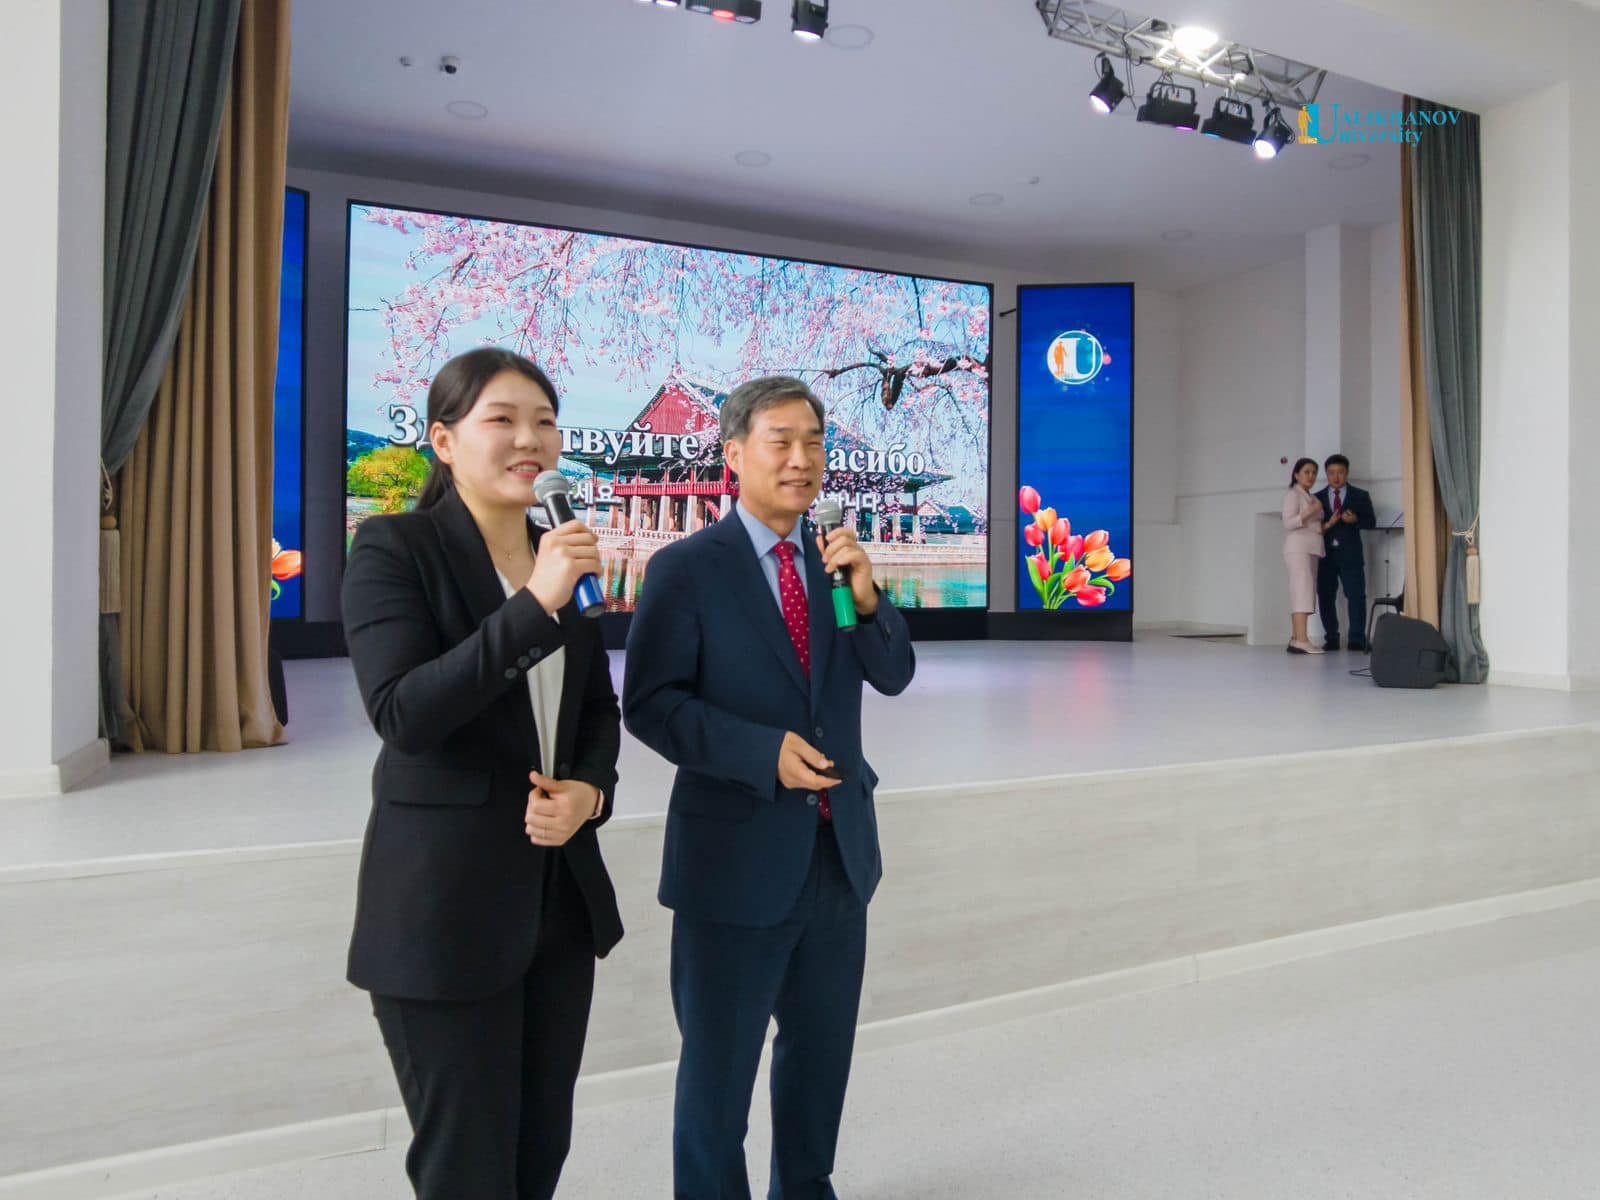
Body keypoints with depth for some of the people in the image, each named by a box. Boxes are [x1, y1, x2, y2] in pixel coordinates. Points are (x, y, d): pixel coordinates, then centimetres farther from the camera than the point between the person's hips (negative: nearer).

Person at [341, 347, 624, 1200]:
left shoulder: (566, 555, 8)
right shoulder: (393, 549, -9)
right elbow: (401, 714, -21)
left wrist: (589, 791, -7)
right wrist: (536, 606, -27)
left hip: (562, 888, 6)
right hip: (444, 897, -5)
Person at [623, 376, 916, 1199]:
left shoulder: (835, 560, 6)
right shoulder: (686, 568, -11)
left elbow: (893, 675, 2)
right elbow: (650, 703, -14)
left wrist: (865, 593, -16)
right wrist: (765, 751, -24)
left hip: (839, 847, 6)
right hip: (738, 854, -6)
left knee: (822, 1047, 23)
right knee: (719, 1063, 12)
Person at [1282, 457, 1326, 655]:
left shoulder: (1312, 498, 21)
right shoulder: (1292, 495, -3)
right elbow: (1288, 522, -14)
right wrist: (1310, 512, -21)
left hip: (1312, 550, 8)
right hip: (1298, 549, -8)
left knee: (1303, 594, 3)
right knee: (1302, 592, -17)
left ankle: (1296, 640, 1)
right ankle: (1301, 640, -25)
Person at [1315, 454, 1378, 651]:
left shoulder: (1360, 496, 8)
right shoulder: (1317, 498, 11)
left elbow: (1371, 522, 4)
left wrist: (1355, 520, -15)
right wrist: (1326, 525, -14)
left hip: (1350, 555, -1)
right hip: (1325, 555, 1)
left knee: (1356, 596, -6)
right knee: (1325, 597, 2)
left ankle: (1357, 640, -2)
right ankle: (1331, 639, 9)